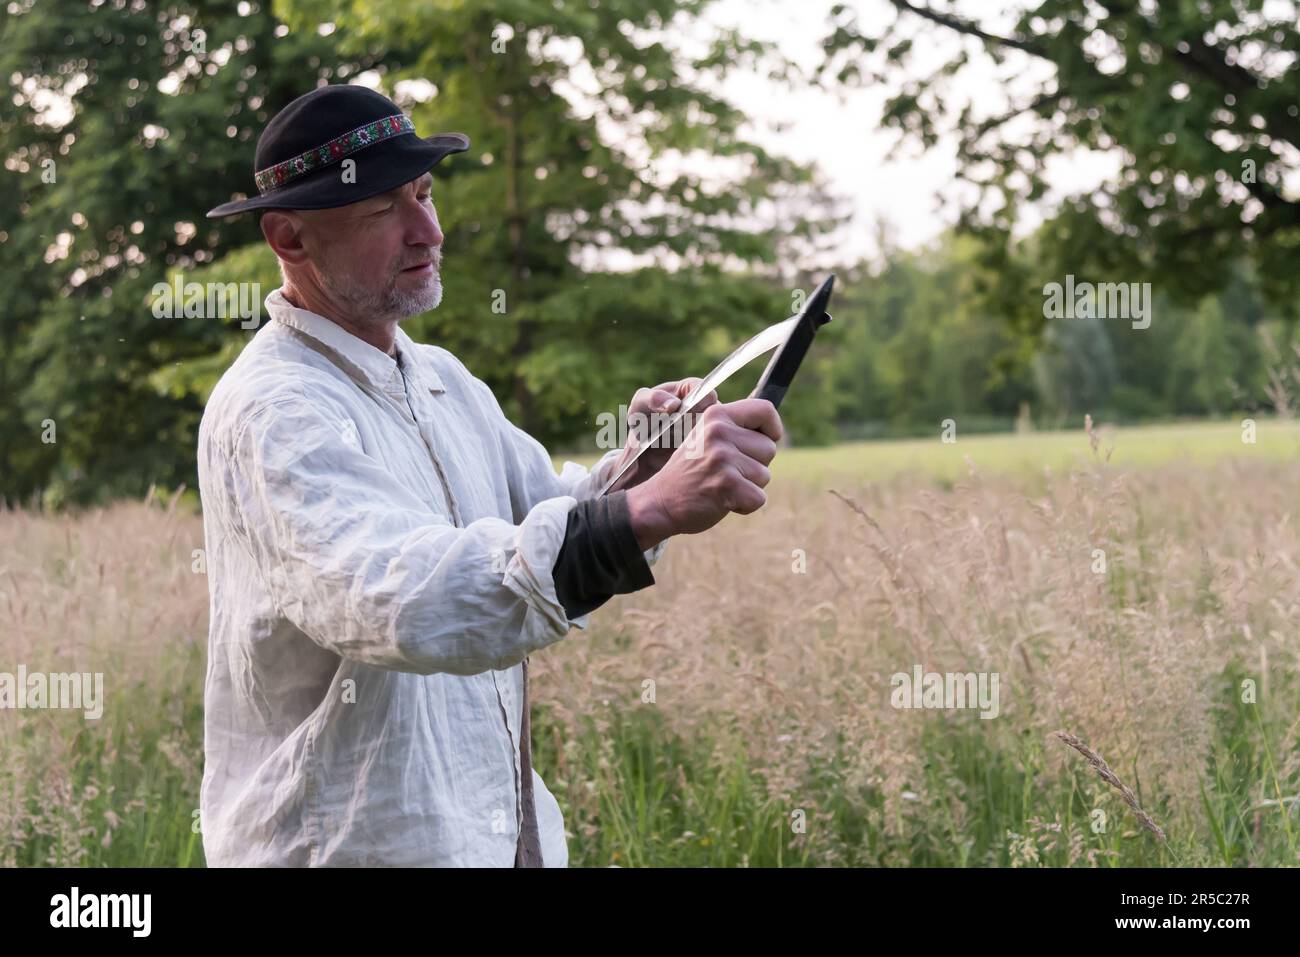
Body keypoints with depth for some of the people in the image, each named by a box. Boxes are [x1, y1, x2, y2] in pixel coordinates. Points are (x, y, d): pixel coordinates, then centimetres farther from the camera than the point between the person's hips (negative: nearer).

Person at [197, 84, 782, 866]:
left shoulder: (444, 381, 8)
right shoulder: (272, 414, -19)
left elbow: (559, 534, 15)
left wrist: (635, 467, -6)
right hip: (355, 845, -7)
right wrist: (647, 509, -45)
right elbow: (403, 602, -35)